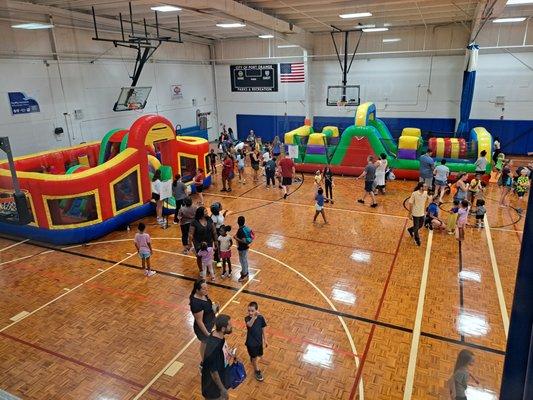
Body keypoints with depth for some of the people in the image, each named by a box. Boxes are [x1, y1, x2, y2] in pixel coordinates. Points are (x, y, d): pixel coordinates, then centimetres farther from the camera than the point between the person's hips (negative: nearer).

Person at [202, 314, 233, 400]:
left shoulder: (218, 335, -14)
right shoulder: (214, 347, -40)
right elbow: (213, 372, -28)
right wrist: (222, 389, -18)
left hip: (220, 374, 8)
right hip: (212, 383, -8)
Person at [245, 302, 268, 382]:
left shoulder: (261, 318, -14)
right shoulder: (247, 318, -23)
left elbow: (263, 330, -1)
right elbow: (249, 325, -47)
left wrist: (265, 340, 6)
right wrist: (254, 317, -63)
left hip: (259, 341, 4)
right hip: (251, 342, -3)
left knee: (259, 355, 24)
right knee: (254, 358, 11)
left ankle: (252, 357, 58)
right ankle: (257, 371, 37)